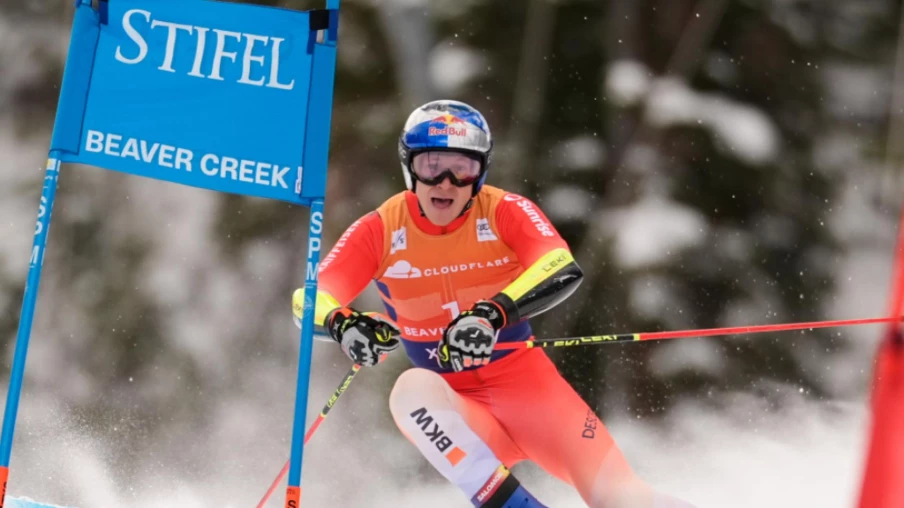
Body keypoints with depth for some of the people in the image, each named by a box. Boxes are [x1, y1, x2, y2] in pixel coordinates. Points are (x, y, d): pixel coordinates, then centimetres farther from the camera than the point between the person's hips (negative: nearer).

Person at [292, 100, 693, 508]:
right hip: (451, 404, 1)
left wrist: (493, 313, -45)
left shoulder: (505, 212, -11)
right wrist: (342, 323, -38)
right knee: (413, 390, -34)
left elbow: (564, 270, -28)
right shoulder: (381, 230, -8)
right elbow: (309, 299, -14)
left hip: (523, 382, -1)